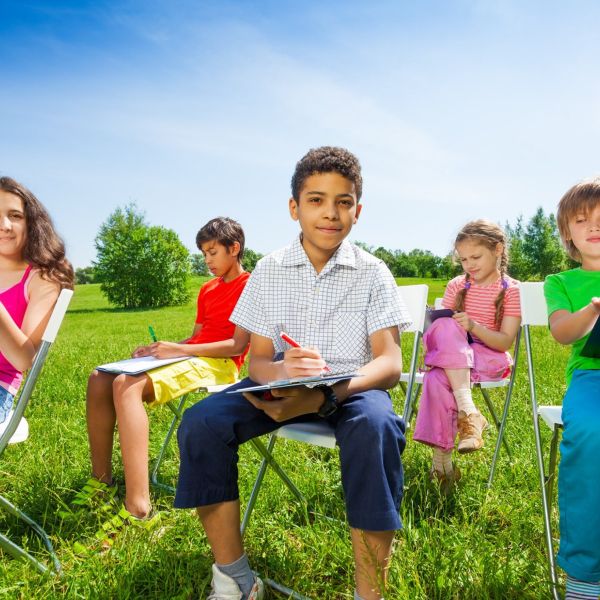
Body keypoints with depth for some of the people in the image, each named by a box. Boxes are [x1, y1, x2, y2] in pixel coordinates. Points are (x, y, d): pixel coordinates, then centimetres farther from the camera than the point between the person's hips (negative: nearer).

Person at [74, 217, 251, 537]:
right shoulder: (208, 289, 24)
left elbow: (237, 346, -13)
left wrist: (179, 349, -17)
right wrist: (160, 349, 4)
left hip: (218, 365, -9)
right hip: (190, 354, 9)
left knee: (126, 385, -32)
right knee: (100, 378, -8)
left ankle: (138, 508, -38)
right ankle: (101, 481, -3)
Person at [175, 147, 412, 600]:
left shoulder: (372, 273, -5)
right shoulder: (271, 270, 0)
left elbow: (390, 363, -14)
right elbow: (258, 361, -1)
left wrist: (324, 394, -35)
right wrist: (284, 371, -29)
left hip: (352, 387, -2)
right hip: (282, 385, 3)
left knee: (377, 427, -36)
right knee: (201, 422, -21)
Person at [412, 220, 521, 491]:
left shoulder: (510, 289, -2)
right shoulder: (456, 285, 11)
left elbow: (505, 342, -9)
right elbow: (443, 321, 7)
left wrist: (473, 326, -24)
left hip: (490, 359, -4)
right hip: (451, 357, 4)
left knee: (437, 378, -33)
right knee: (444, 328, -32)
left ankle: (442, 458, -28)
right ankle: (469, 414, -34)